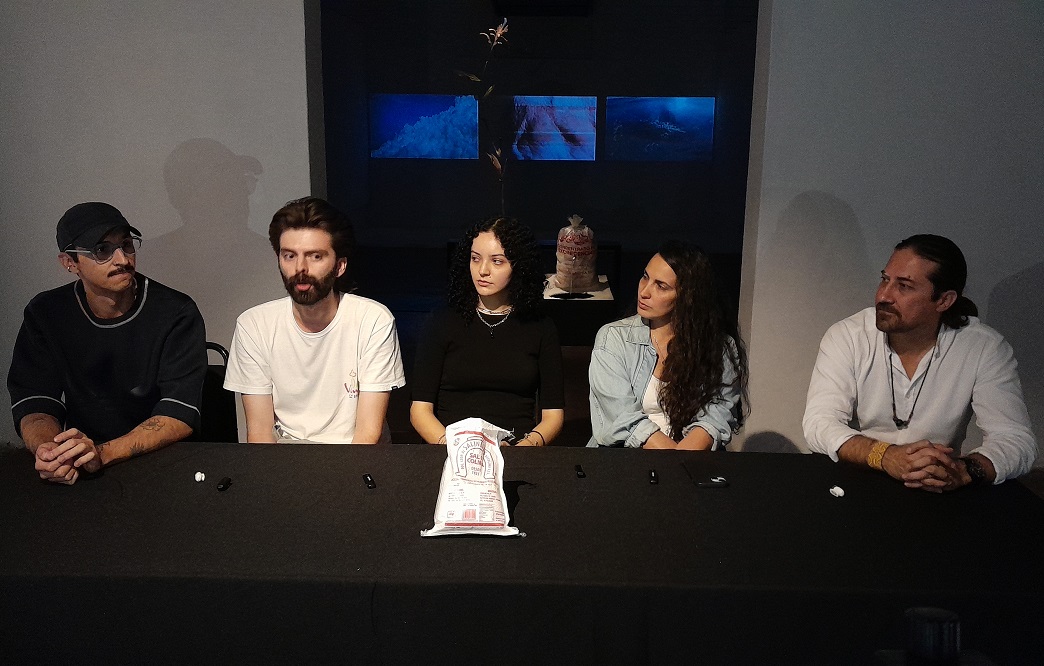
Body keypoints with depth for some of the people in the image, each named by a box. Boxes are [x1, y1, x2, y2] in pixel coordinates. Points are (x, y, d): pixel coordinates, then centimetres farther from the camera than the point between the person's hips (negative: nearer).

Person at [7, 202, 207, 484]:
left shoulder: (176, 313, -9)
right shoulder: (45, 315, 2)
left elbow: (180, 415, -16)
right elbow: (33, 404, -3)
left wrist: (102, 453, -30)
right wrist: (48, 451, -26)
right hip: (79, 472, 2)